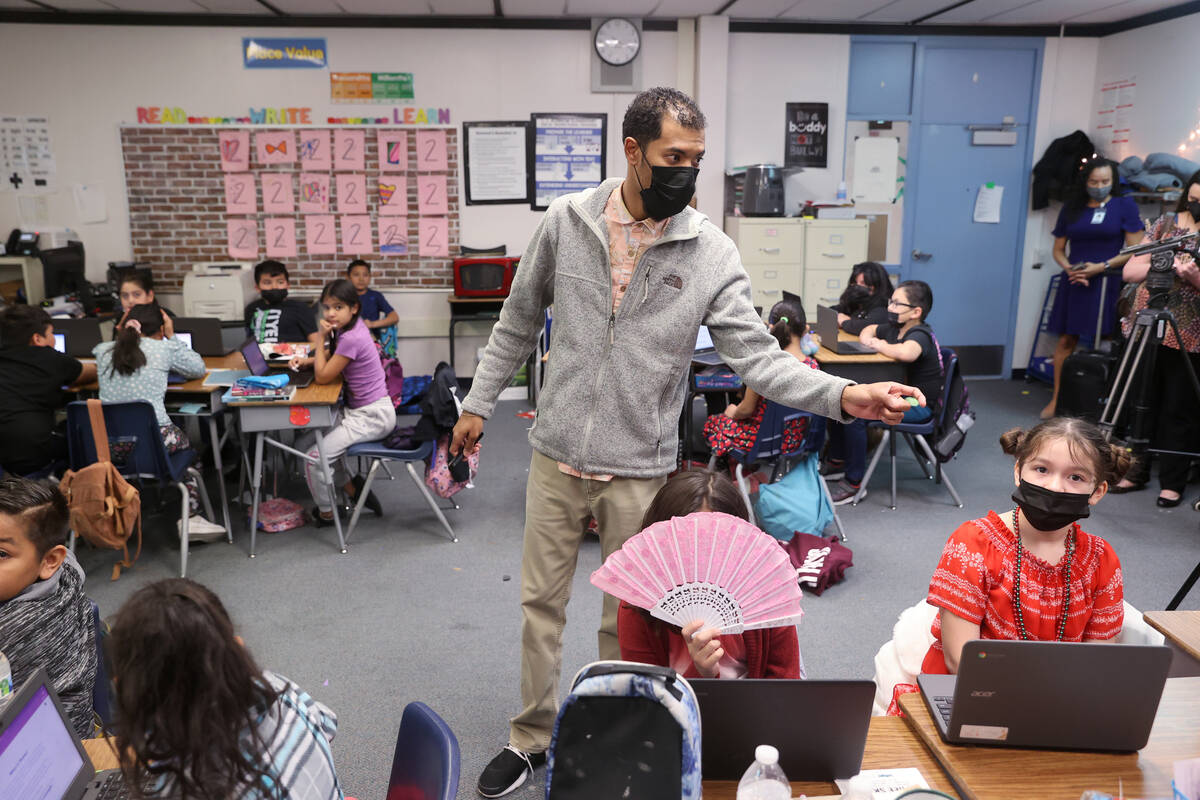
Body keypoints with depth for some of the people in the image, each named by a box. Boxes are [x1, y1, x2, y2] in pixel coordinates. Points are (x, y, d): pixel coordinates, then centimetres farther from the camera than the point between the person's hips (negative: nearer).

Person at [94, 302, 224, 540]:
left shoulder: (103, 351, 10)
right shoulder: (165, 348, 0)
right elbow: (199, 369, 16)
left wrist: (120, 335, 22)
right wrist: (172, 337, 19)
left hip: (109, 446, 4)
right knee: (184, 442, 29)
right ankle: (191, 517, 21)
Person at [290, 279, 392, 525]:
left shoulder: (351, 338, -25)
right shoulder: (346, 329, 4)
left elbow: (323, 376, -19)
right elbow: (331, 354, 24)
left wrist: (321, 339, -14)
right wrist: (306, 360, 6)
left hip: (372, 416, -10)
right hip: (361, 410, 10)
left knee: (315, 457, -8)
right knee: (320, 437, 20)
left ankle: (325, 514, 14)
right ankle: (353, 488, 29)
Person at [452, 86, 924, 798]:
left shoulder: (712, 252, -8)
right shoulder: (566, 222, -4)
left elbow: (759, 358, -12)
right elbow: (519, 323, 8)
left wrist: (843, 395, -27)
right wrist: (478, 403, 11)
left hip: (639, 471, -1)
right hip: (557, 459, 2)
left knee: (627, 618, 13)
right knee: (541, 604, 15)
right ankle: (531, 739, 37)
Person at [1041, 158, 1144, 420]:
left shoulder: (1125, 206, 3)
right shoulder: (1072, 208, 12)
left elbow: (1135, 249, -2)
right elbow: (1058, 249, 15)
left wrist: (1101, 266, -13)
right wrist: (1069, 268, -6)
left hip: (1107, 283, -2)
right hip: (1074, 282, 3)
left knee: (1101, 344, -1)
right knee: (1066, 340, 1)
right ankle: (1057, 399, 8)